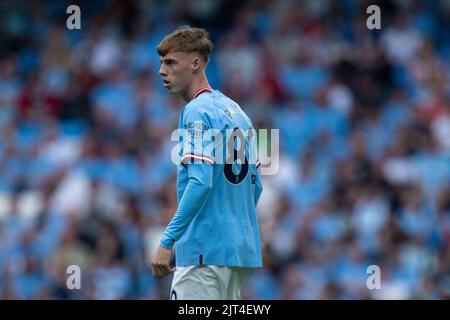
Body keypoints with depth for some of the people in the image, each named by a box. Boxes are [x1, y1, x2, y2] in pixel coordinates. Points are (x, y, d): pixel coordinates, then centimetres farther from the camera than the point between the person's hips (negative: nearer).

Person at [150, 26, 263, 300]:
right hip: (243, 251, 9)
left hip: (205, 254, -9)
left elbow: (200, 183, -21)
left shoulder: (197, 113, -10)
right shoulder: (236, 111, 16)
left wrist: (167, 242, -21)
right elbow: (255, 185, 20)